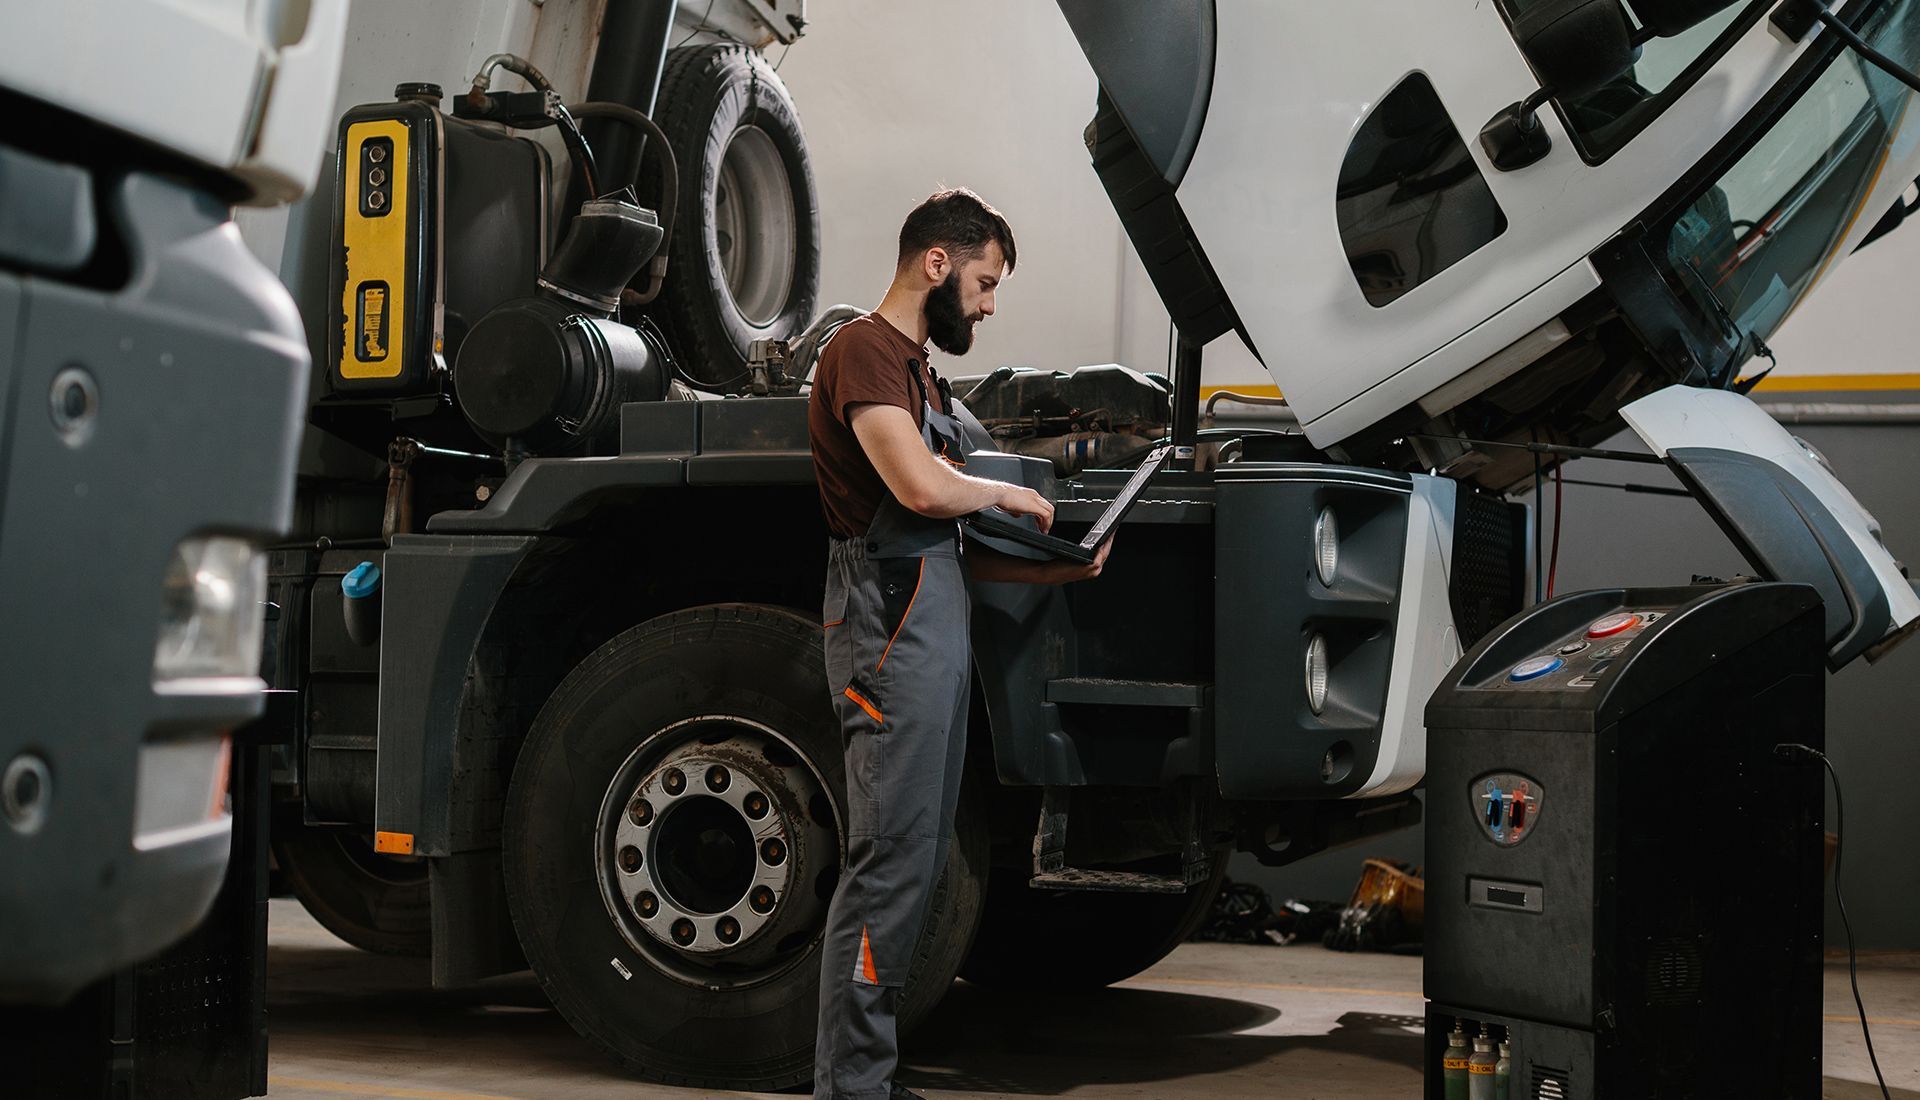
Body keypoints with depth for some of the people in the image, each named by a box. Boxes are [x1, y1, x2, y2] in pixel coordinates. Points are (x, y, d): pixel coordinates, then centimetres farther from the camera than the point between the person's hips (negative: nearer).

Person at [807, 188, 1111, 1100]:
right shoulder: (865, 351, -7)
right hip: (891, 630, -10)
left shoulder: (920, 371, 24)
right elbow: (921, 487, -22)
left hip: (938, 633, 10)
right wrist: (1008, 493, -4)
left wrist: (1050, 570, 12)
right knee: (891, 860, -10)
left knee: (917, 860, 11)